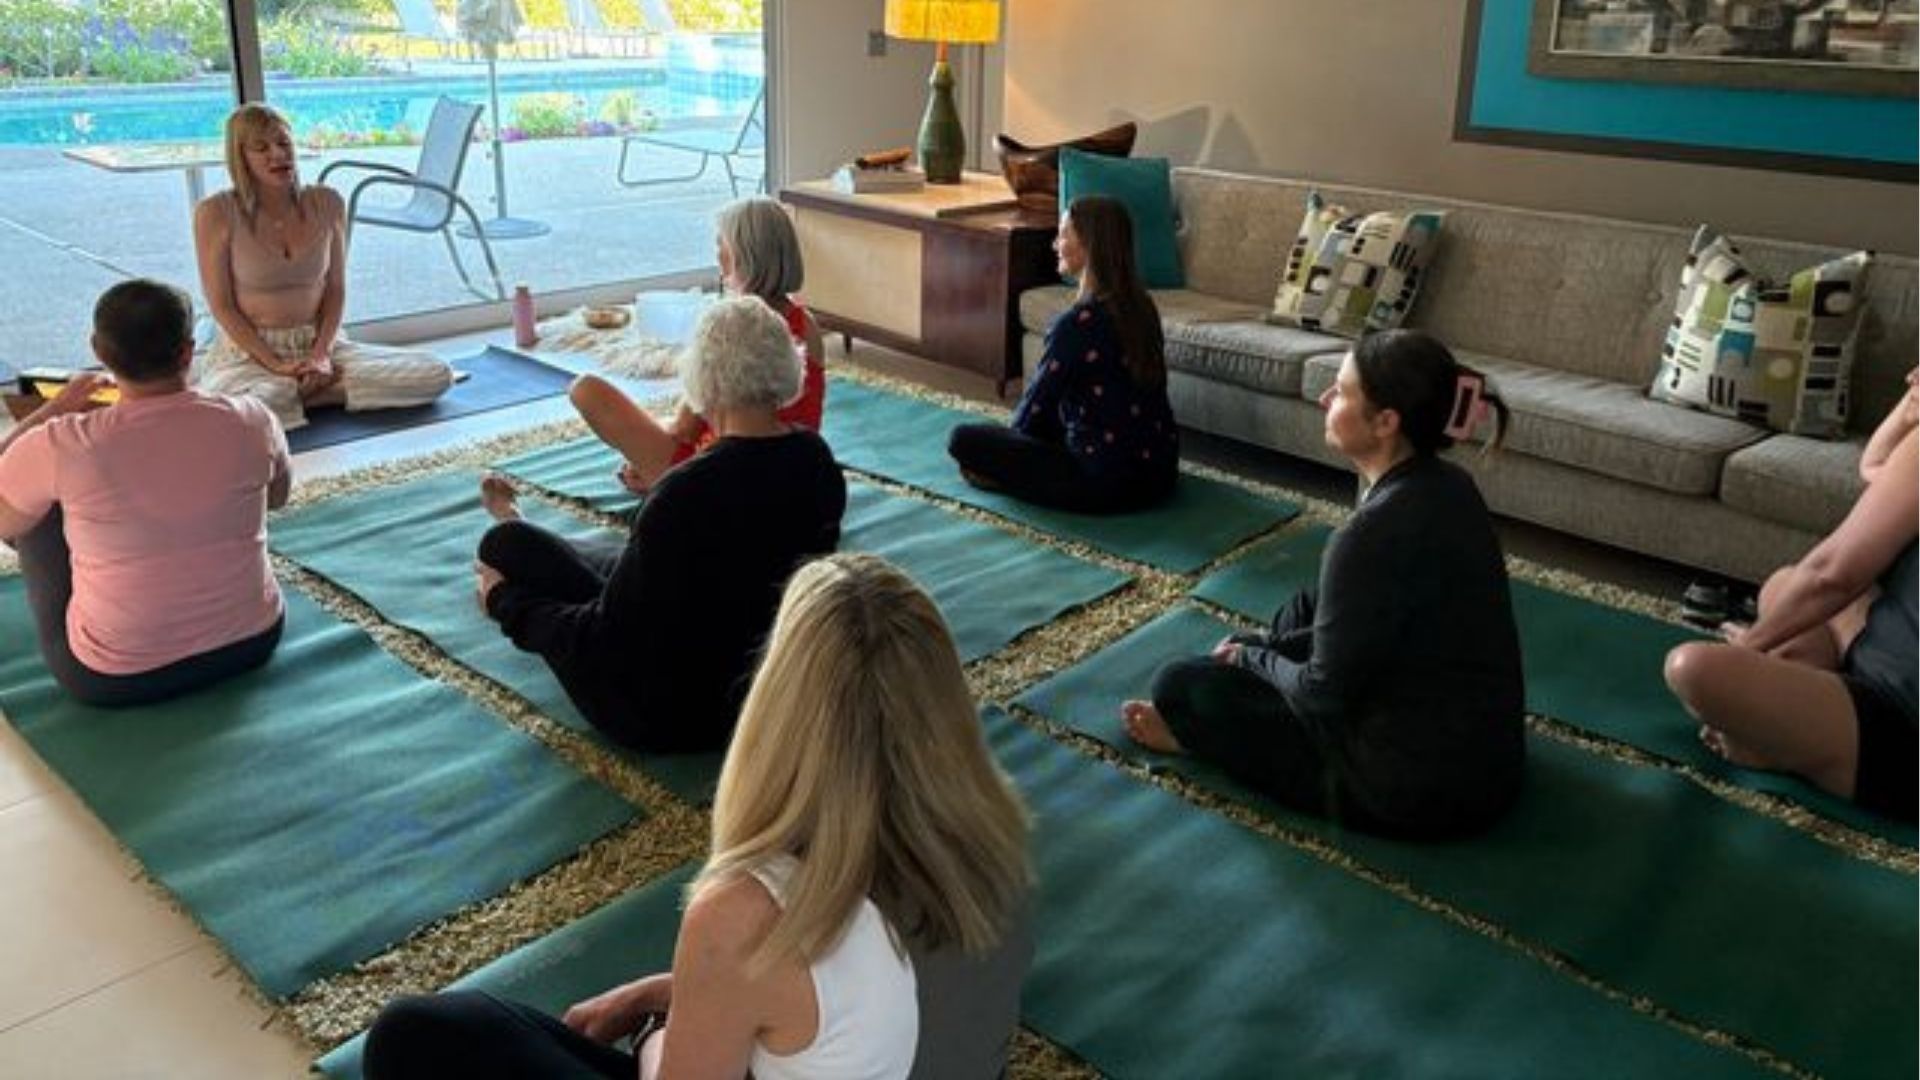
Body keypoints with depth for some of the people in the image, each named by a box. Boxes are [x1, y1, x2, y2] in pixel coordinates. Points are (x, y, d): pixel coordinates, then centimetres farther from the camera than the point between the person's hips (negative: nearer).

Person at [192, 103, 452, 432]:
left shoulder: (326, 204, 2)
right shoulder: (216, 213, -9)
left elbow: (336, 288, 5)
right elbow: (221, 305, -7)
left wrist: (322, 353, -10)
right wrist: (276, 364, -16)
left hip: (318, 343, 5)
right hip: (248, 351, -4)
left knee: (435, 376, -15)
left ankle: (293, 393, -8)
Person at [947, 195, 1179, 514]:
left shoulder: (1077, 323, -20)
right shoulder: (1141, 306, 5)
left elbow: (1034, 408, -8)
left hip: (1108, 487, -8)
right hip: (1162, 475, 8)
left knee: (963, 439, -3)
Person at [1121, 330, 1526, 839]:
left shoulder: (1374, 533, -29)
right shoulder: (1445, 485, -2)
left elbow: (1325, 693, -18)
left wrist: (1252, 655, 1)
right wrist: (1258, 645, 8)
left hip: (1417, 786, -9)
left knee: (1180, 684, -2)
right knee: (1310, 608, 25)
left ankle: (1193, 729, 30)